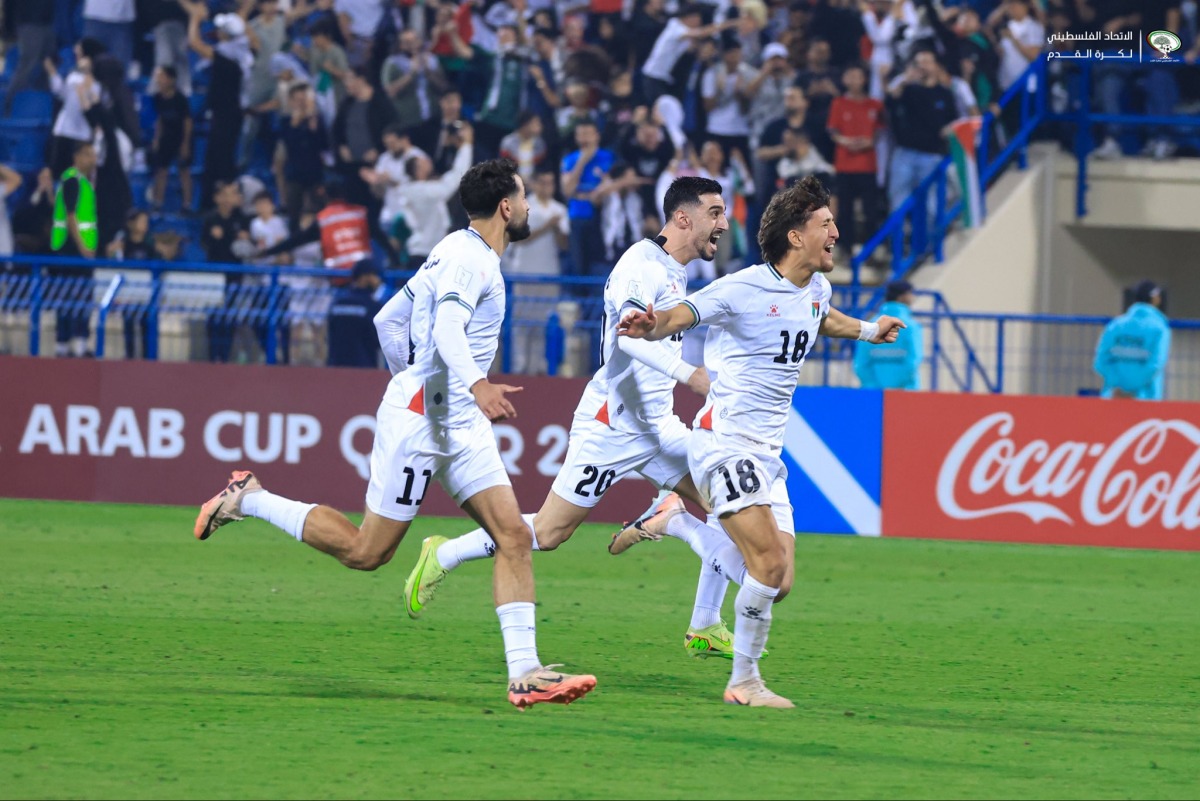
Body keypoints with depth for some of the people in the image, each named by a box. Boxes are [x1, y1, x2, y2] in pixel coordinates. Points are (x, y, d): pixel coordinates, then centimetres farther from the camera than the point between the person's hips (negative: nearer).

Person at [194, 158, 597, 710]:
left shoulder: (470, 254, 16)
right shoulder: (468, 258, -14)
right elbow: (448, 325, -32)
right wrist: (476, 384, -47)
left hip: (461, 424, 10)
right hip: (420, 417, -10)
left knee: (515, 537, -5)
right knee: (365, 552, -4)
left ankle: (524, 674, -10)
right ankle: (248, 500, 13)